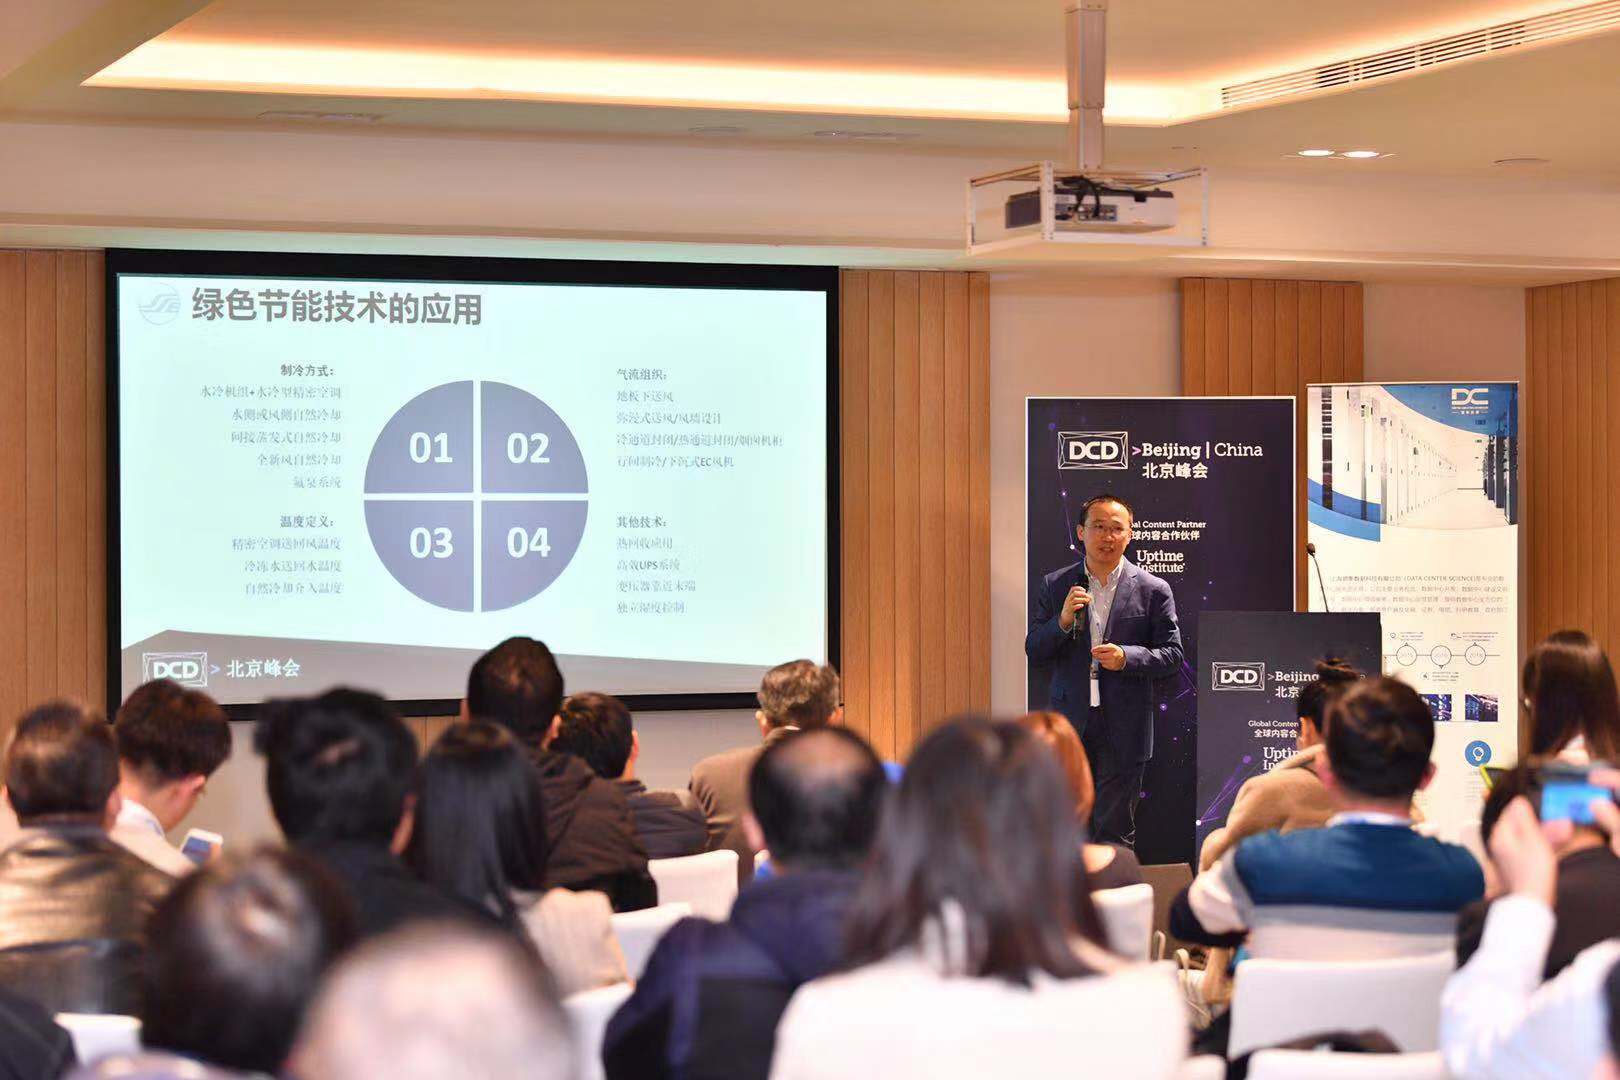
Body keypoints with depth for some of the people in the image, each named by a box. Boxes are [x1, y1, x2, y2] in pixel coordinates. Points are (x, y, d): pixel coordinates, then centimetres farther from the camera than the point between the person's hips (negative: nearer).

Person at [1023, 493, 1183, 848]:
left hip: (1124, 730, -2)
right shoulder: (1054, 586, 5)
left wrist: (1126, 657, -16)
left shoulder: (1152, 590, 1)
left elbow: (1172, 655, 1)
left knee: (1115, 830, 3)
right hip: (1070, 724, 2)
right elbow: (1033, 651, 3)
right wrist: (1063, 620, -15)